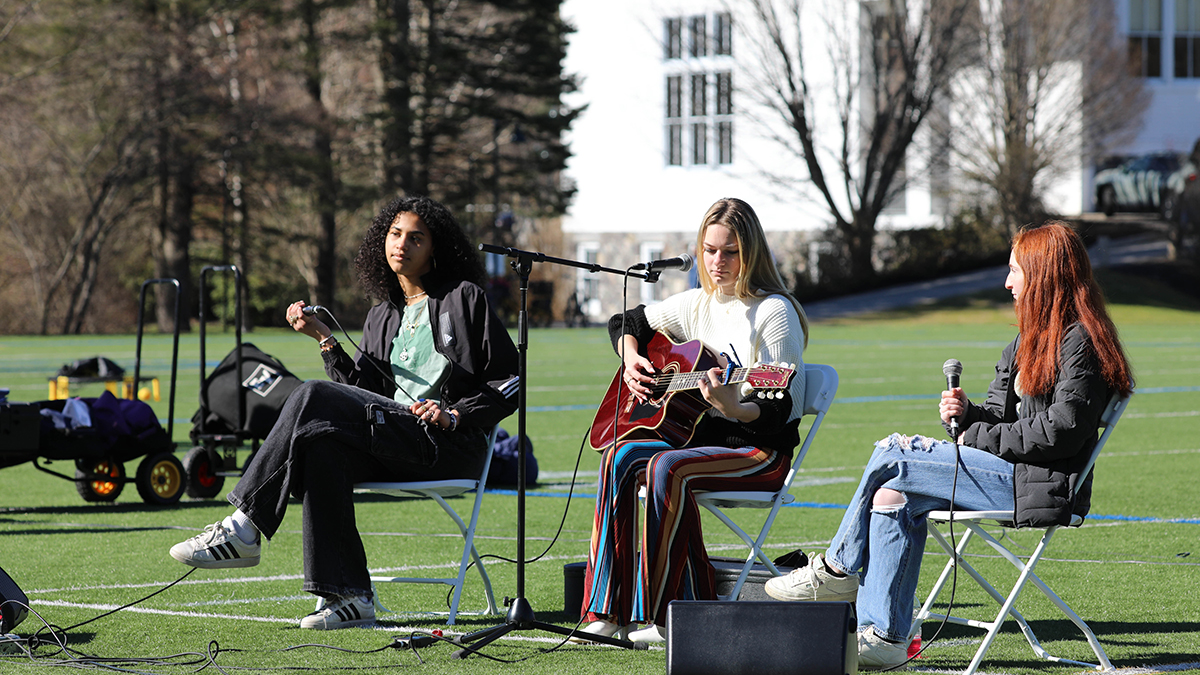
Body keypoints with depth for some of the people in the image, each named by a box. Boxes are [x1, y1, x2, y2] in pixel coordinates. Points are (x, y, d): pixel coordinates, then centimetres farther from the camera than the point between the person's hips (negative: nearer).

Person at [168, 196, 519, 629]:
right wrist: (325, 339, 5)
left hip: (451, 444, -6)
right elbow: (361, 390, 13)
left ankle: (244, 528, -22)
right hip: (397, 439, 6)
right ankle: (350, 598, -32)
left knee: (314, 398, -23)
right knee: (323, 444, -30)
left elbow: (508, 382, 1)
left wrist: (454, 415, -12)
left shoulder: (463, 298, 6)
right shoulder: (382, 318, 23)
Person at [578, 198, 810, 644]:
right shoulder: (697, 305, 12)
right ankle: (608, 611, -22)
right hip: (700, 435, 7)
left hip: (759, 449, -7)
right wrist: (631, 360, 7)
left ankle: (667, 617, -27)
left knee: (666, 468, -33)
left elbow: (787, 410, -14)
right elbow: (626, 322, 29)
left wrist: (733, 407, -32)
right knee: (620, 459, -21)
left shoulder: (775, 312, -8)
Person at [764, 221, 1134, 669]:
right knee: (896, 495, -11)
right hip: (1010, 469, 9)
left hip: (1041, 484, -9)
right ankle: (883, 636, -15)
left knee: (891, 457, -15)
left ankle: (838, 568, 1)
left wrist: (980, 436, -12)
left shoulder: (1081, 340, -11)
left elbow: (1061, 430, -20)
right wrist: (967, 414, -1)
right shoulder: (1032, 338, 20)